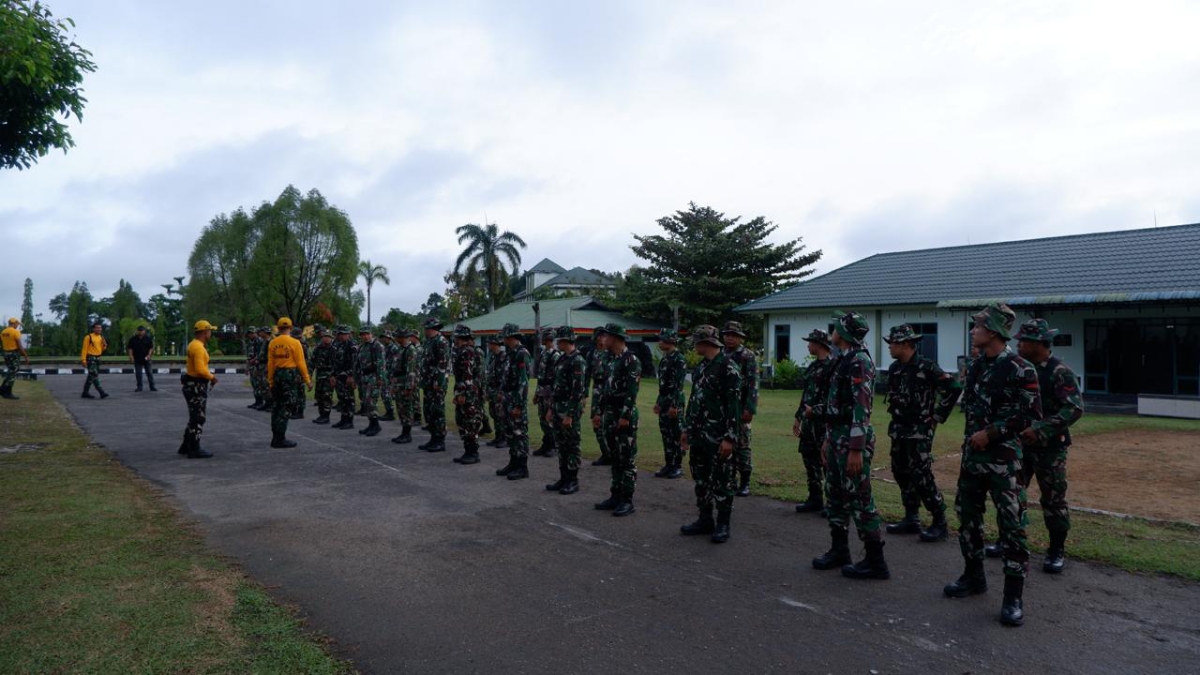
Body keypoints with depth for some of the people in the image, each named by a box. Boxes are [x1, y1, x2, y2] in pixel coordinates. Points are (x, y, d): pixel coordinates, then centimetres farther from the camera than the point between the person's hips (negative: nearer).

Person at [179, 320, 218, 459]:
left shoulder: (195, 345, 14)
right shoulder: (198, 347, -19)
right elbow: (200, 369, -27)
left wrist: (209, 376, 10)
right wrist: (211, 377, -11)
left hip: (194, 385, 10)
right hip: (196, 386, -10)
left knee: (196, 417, 19)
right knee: (198, 418, -3)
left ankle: (186, 446, 27)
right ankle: (194, 450, 2)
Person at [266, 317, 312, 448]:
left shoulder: (272, 343, 4)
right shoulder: (294, 343, -9)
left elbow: (270, 363, 5)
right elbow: (301, 363, -11)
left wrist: (270, 380, 13)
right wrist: (307, 380, -5)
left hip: (277, 374, 6)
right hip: (290, 375, -6)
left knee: (277, 406, 15)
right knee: (287, 407, -2)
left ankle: (275, 436, 21)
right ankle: (280, 438, -3)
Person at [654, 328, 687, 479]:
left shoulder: (679, 360, -14)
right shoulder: (664, 359, 13)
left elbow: (678, 385, -20)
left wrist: (674, 405, -23)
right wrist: (658, 402, 19)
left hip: (674, 403, -9)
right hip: (664, 402, 9)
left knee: (676, 435, -1)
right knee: (665, 434, 11)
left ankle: (677, 466, 6)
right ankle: (668, 465, 18)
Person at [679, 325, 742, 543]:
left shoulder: (728, 367, -13)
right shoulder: (700, 367, 12)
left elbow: (734, 404, -17)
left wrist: (730, 438, -20)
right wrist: (687, 428, 17)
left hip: (718, 437, -8)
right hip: (698, 435, 8)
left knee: (721, 480, 2)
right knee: (700, 478, 13)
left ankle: (722, 525, 12)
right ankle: (705, 520, 25)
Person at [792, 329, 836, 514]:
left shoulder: (833, 365, -12)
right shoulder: (813, 366, 16)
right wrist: (798, 417, 21)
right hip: (809, 421, 9)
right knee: (810, 459, 12)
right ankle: (815, 500, 21)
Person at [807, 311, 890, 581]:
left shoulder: (860, 361, -16)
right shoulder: (844, 360, 14)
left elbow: (862, 407, -23)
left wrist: (856, 449, -26)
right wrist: (829, 440, 22)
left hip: (852, 440, -10)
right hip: (837, 437, 10)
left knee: (860, 500, -4)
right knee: (835, 496, 16)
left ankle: (875, 562, 5)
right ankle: (839, 550, 27)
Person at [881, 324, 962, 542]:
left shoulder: (926, 366, -14)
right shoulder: (894, 368, 9)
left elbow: (954, 388, -16)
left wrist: (938, 416, -11)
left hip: (919, 431, -8)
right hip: (898, 430, 8)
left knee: (922, 478, -8)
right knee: (902, 475, 12)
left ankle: (940, 524, 3)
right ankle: (911, 520, 22)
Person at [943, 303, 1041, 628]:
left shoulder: (1020, 370, -13)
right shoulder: (976, 366, 10)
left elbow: (1031, 415, -15)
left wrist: (991, 433, -17)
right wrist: (971, 438, 13)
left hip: (1004, 460, -8)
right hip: (971, 457, 8)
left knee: (1012, 525, -2)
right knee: (967, 518, 15)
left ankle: (1013, 597, 6)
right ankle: (973, 577, 30)